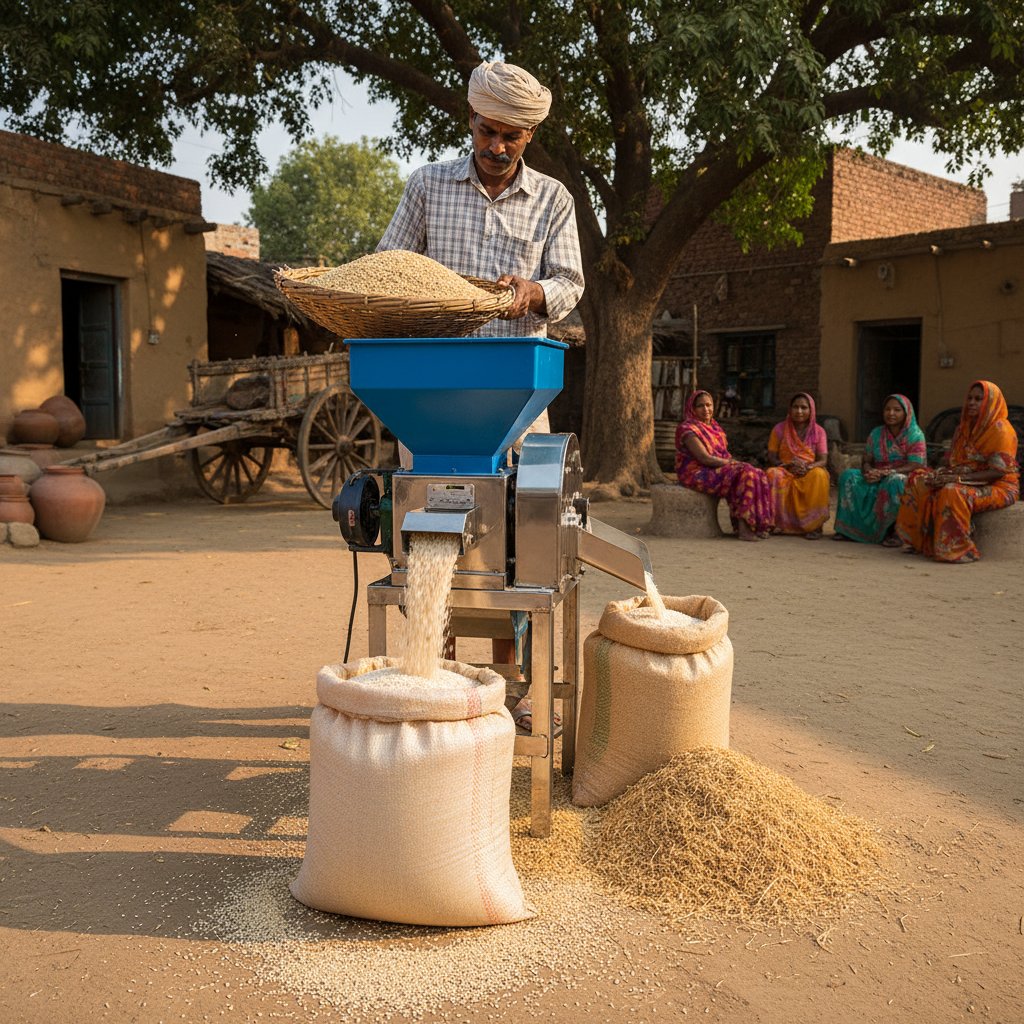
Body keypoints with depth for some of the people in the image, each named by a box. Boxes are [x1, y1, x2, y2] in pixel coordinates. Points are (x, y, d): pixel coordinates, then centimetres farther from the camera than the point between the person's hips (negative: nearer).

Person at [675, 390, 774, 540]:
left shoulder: (714, 427, 18)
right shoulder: (688, 429, -11)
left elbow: (724, 453, 15)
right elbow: (705, 458, -19)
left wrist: (733, 462, -7)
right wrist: (732, 463, -14)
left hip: (718, 470, 9)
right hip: (698, 474, -9)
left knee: (757, 475, -11)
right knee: (744, 475, -26)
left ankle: (756, 525, -16)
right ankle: (743, 528, -28)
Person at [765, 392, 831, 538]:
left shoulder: (818, 431, 7)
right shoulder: (779, 429, 6)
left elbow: (823, 460, -2)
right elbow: (772, 458, 1)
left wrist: (808, 467, -24)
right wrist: (788, 465, -19)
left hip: (810, 472, 0)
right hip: (785, 471, 0)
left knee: (819, 475, -35)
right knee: (772, 474, -34)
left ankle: (815, 525, -26)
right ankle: (777, 522, -26)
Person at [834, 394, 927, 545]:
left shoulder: (915, 435, -6)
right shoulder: (876, 434, 10)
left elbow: (915, 466, -16)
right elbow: (866, 461, 10)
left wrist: (884, 473, -27)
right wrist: (869, 472, -17)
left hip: (906, 479, -6)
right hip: (879, 480, 6)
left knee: (894, 482, -40)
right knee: (849, 476, -14)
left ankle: (894, 531, -25)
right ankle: (851, 528, -14)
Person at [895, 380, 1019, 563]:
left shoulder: (1000, 430, -12)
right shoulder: (964, 427, 14)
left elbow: (999, 471, -20)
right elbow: (949, 460, 15)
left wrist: (959, 478, -25)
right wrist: (940, 473, -9)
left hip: (996, 487, -9)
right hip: (968, 483, 9)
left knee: (952, 492, -36)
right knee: (918, 481, -5)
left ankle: (957, 550, -28)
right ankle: (920, 541, -7)